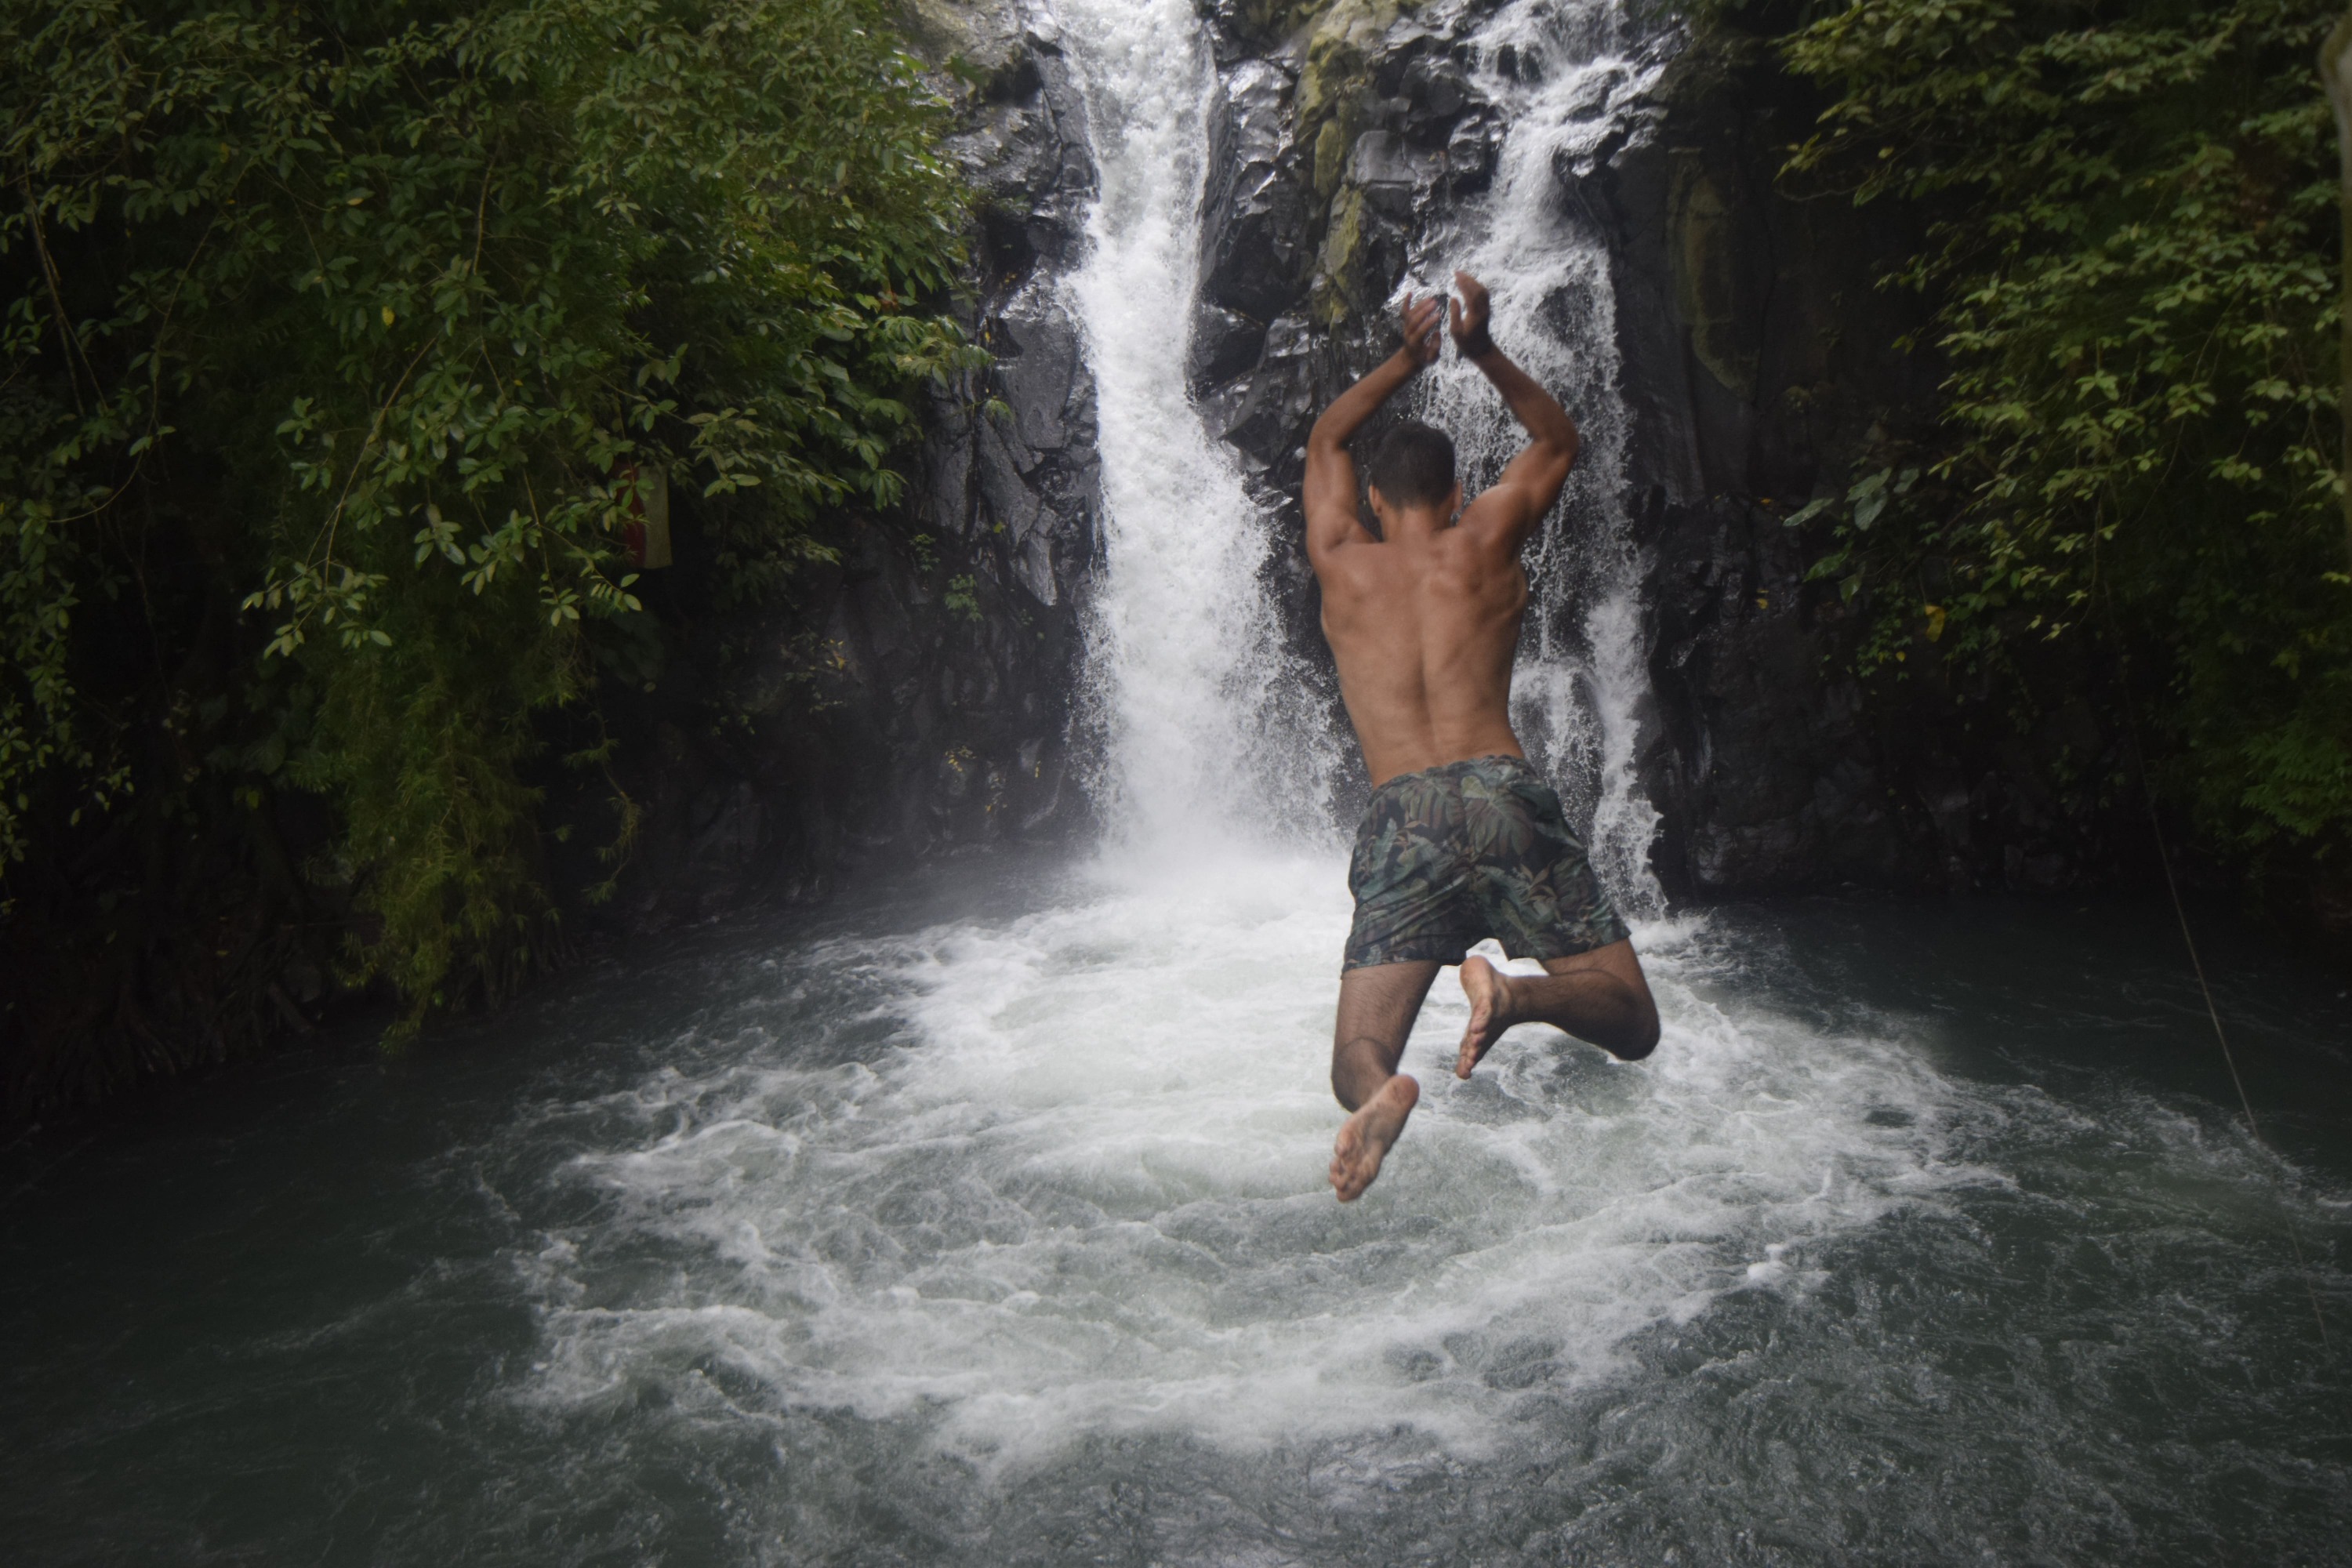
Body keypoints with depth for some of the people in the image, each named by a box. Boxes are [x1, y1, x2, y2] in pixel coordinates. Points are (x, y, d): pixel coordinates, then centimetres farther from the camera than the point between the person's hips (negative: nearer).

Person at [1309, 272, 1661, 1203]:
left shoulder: (1340, 563, 18)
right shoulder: (1486, 540, 16)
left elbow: (1326, 439, 40)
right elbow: (1557, 438, 36)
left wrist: (1409, 360, 44)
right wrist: (1483, 353, 30)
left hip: (1399, 815, 1)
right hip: (1503, 795, 0)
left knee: (1356, 1060, 1)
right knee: (1631, 1024, 7)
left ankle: (1381, 1091, -36)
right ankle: (1517, 993, -26)